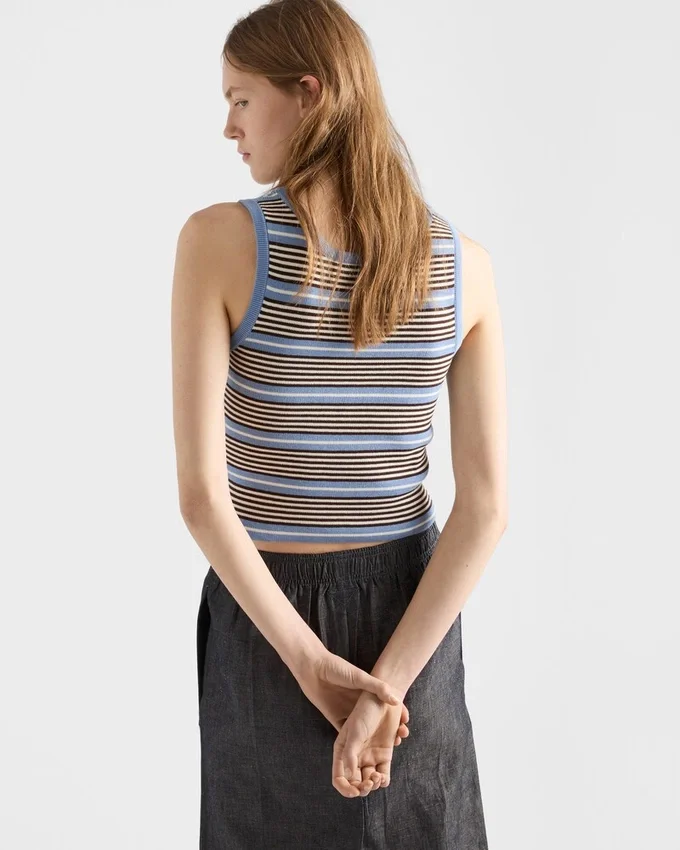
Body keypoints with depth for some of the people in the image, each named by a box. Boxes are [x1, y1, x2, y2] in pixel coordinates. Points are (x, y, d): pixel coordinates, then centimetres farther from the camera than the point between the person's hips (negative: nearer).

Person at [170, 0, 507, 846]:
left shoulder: (219, 240, -18)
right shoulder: (464, 262, -9)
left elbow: (199, 489, -22)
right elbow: (487, 505, -13)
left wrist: (309, 664, -16)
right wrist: (385, 682, -15)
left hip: (263, 608, -2)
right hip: (407, 610, 2)